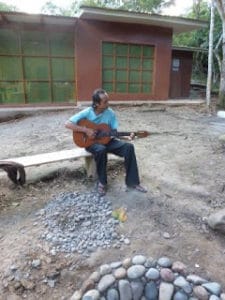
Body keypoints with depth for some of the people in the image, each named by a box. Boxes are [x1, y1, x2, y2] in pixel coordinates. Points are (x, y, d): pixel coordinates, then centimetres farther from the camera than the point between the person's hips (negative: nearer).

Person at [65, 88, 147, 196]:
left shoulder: (110, 113, -5)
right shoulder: (87, 113, -14)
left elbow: (114, 132, -4)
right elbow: (68, 124, -19)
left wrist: (127, 136, -23)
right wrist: (86, 130, -27)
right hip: (91, 142, -3)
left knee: (128, 146, -19)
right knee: (101, 150, -39)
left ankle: (132, 182, -11)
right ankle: (101, 182, -15)